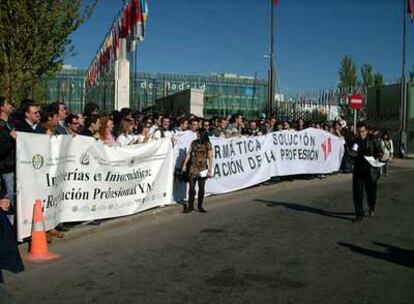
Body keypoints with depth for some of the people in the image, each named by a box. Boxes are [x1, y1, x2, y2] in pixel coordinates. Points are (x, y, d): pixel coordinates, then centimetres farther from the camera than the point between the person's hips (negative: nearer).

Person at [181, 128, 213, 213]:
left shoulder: (207, 145, -4)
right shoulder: (194, 143, 4)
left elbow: (210, 158, -6)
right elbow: (189, 154, 8)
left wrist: (210, 169, -12)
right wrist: (184, 164, 4)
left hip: (202, 169, -2)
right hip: (193, 168, 2)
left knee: (201, 188, 6)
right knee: (191, 187, 2)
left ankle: (200, 206, 18)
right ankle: (190, 206, 10)